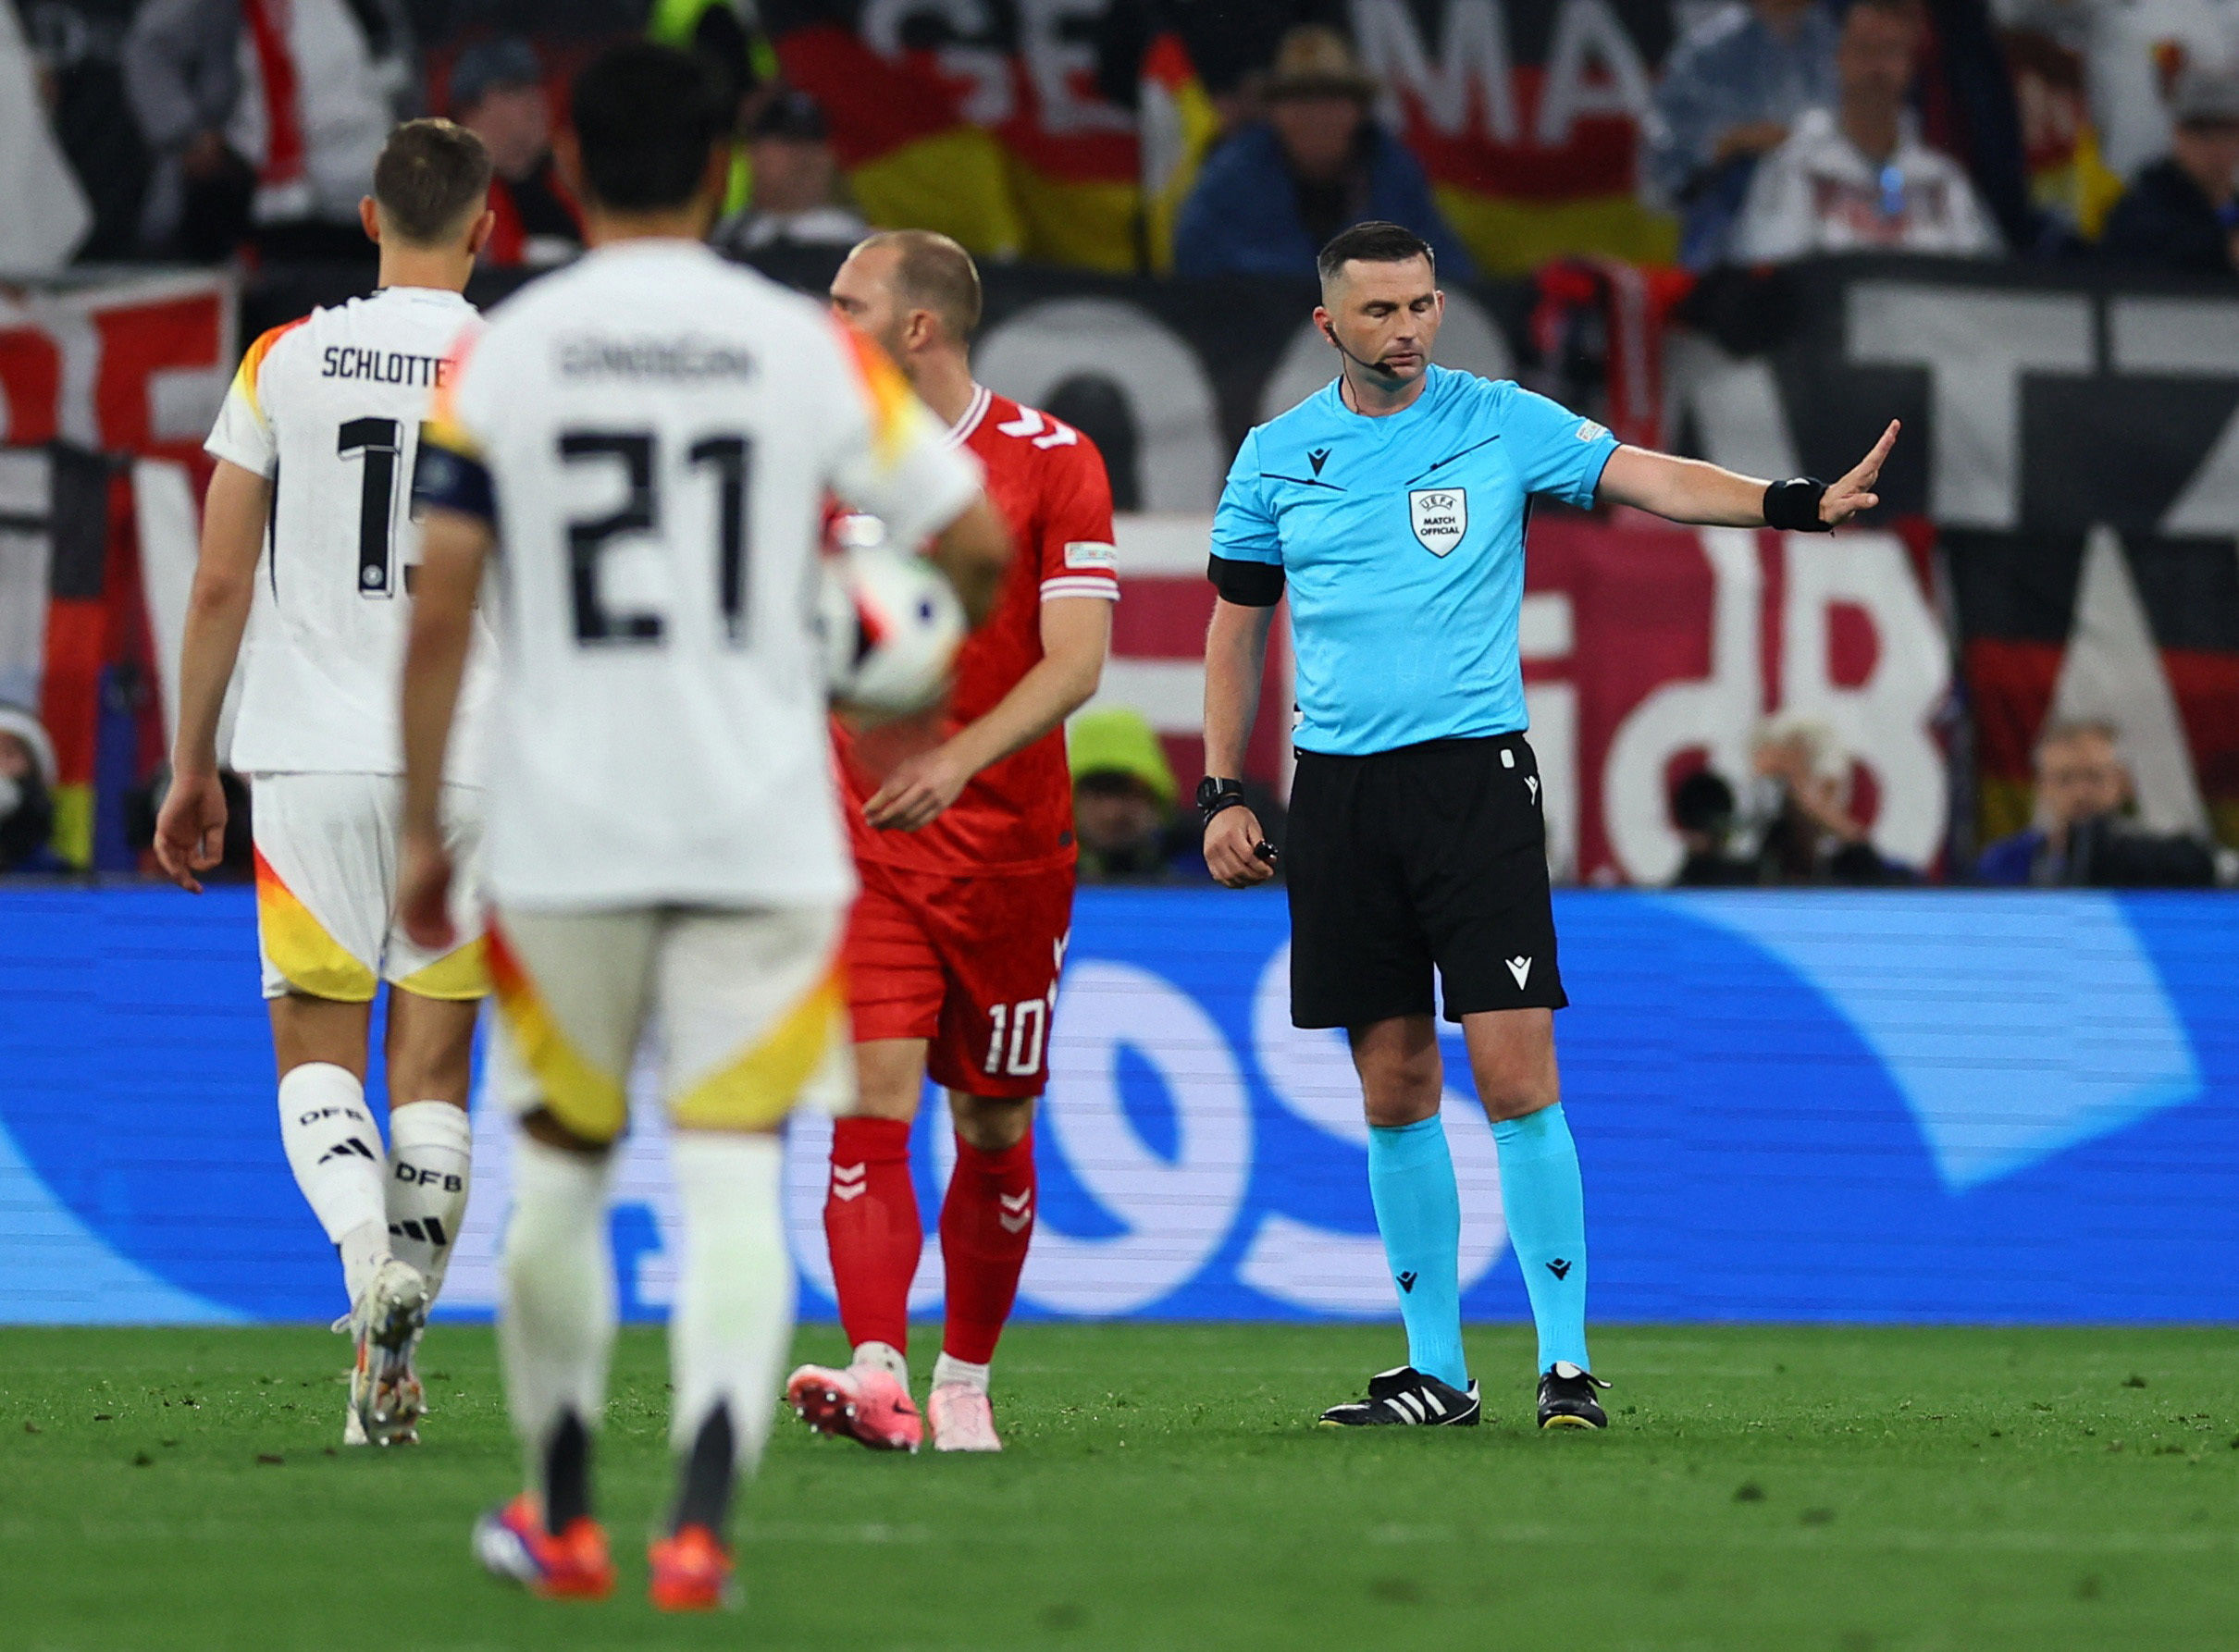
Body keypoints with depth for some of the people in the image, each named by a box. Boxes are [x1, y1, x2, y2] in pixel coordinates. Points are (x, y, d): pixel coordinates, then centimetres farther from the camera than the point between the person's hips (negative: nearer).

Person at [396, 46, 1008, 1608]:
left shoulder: (494, 360, -1)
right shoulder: (809, 348, 0)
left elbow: (439, 615, -4)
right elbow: (979, 541, 4)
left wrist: (423, 830, 5)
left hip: (563, 834, 1)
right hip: (766, 834, 0)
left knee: (563, 1166, 16)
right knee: (734, 1176, -1)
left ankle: (563, 1519, 24)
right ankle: (700, 1523, -17)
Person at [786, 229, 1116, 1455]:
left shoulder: (1051, 462, -5)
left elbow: (1075, 663, -13)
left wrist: (958, 759, -27)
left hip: (1009, 846, -1)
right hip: (861, 839, 1)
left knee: (993, 1126, 8)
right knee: (871, 1099, -15)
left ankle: (963, 1386, 24)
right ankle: (875, 1378, -26)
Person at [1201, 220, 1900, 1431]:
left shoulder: (1500, 423, 0)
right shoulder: (1275, 457, 7)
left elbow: (1646, 477, -10)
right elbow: (1236, 627, 15)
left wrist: (1797, 502, -25)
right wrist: (1223, 794, 8)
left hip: (1473, 774, -3)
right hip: (1339, 788, 3)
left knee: (1515, 1076, -11)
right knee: (1395, 1089, 6)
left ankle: (1565, 1363, -7)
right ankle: (1436, 1369, 13)